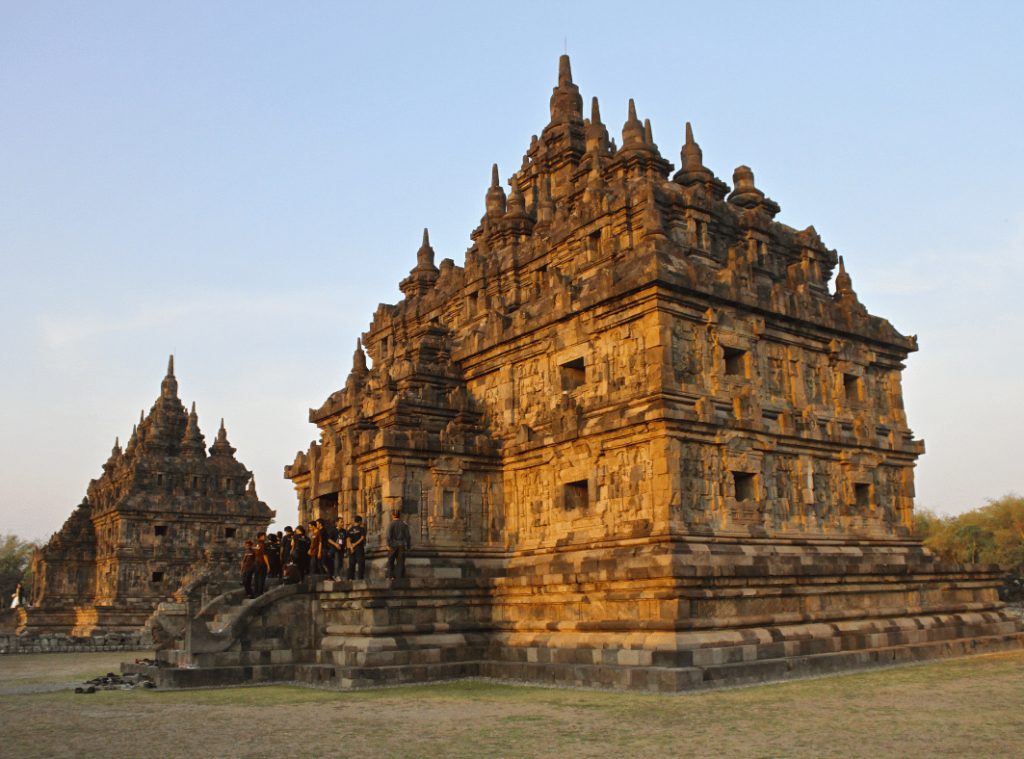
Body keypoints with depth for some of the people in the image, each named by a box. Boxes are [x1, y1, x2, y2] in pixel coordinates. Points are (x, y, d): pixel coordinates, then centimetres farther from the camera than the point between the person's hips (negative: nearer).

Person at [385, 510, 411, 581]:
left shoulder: (391, 524, -3)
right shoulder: (404, 524, 5)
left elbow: (389, 535, -14)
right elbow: (407, 535, 4)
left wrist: (389, 545, -16)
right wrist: (408, 546, 9)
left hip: (393, 544, -2)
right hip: (401, 544, 2)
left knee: (390, 560, 12)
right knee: (400, 561, 5)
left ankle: (390, 575, 4)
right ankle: (399, 577, 1)